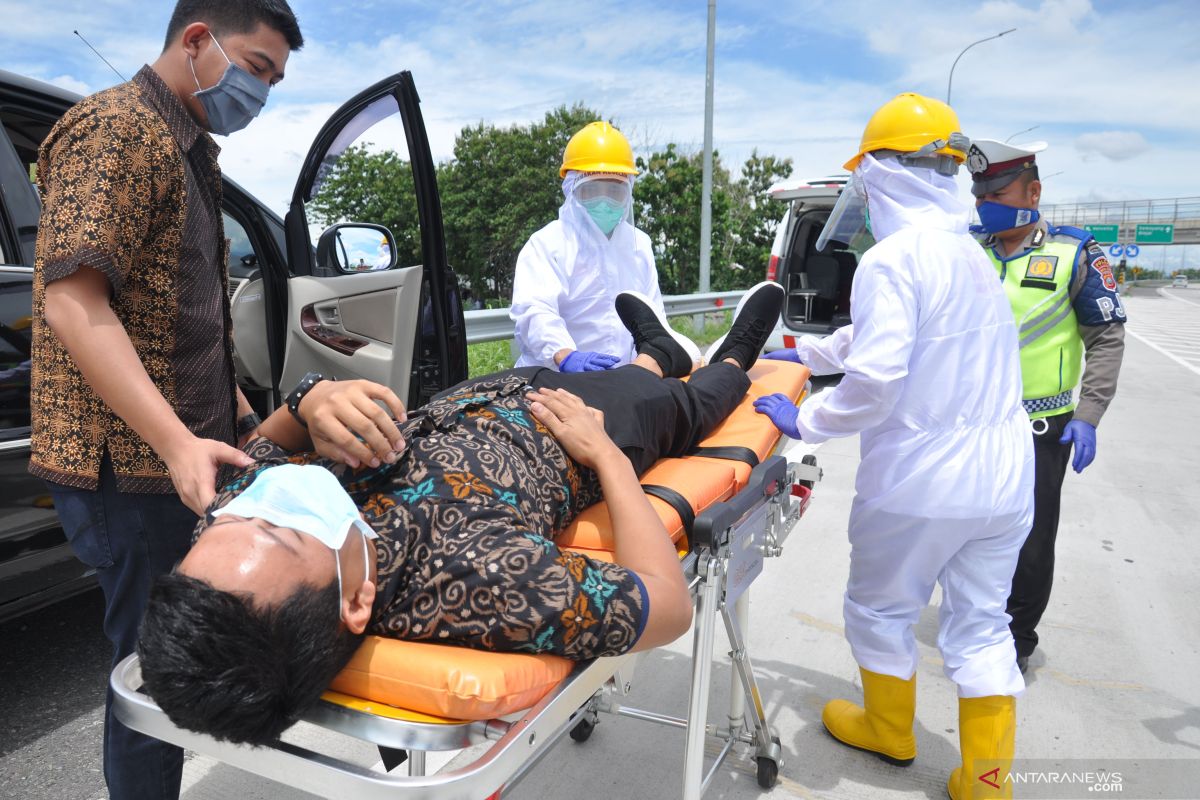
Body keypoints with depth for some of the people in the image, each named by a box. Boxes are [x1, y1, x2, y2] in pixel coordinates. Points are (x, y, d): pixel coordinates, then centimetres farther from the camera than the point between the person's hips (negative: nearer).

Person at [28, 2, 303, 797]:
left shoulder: (187, 149, 19)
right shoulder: (116, 129, -12)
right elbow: (72, 303, -24)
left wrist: (238, 412, 23)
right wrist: (176, 443, -31)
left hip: (194, 443, 10)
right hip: (132, 463, -9)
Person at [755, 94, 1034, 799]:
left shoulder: (892, 260, -18)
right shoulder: (971, 253, 11)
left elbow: (873, 380, -27)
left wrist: (804, 421, -11)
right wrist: (801, 352, 29)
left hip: (921, 483, -7)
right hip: (1005, 477, 8)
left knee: (880, 610, 16)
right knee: (981, 625, 17)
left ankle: (891, 731, 37)